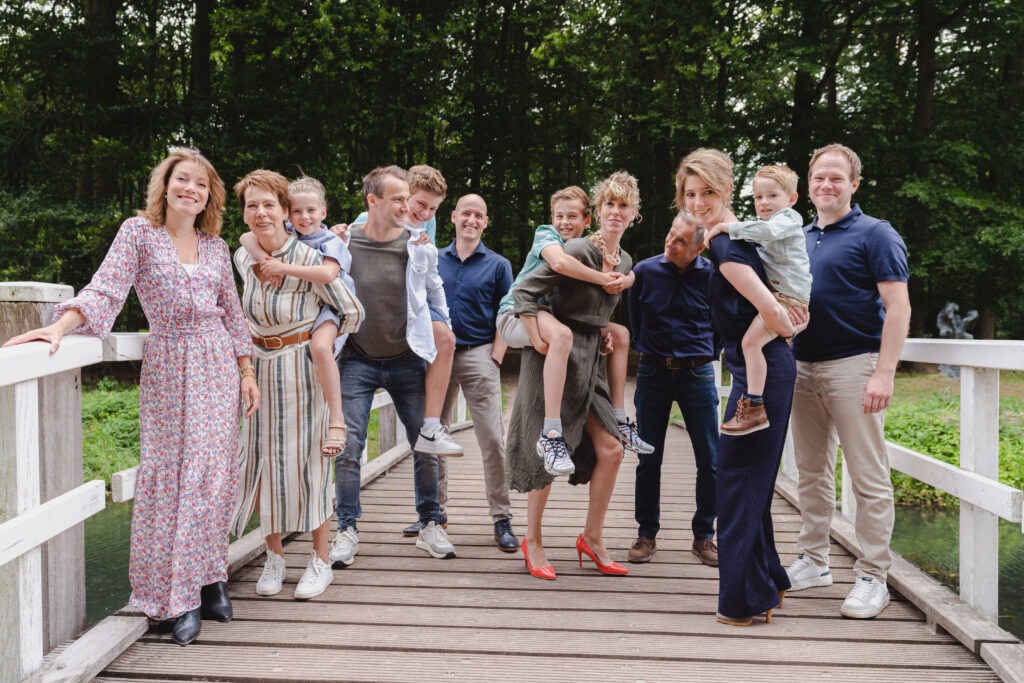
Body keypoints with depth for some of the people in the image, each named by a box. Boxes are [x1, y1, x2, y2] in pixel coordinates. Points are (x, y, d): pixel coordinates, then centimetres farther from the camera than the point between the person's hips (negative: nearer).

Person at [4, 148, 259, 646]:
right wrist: (59, 328, -25)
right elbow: (104, 291, -10)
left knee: (213, 472, 1)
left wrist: (246, 373, 11)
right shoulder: (138, 232, 0)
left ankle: (207, 577, 12)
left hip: (217, 366, 3)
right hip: (167, 367, -3)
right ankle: (178, 596, 4)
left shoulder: (216, 246, 11)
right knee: (168, 474, -3)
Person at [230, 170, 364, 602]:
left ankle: (320, 561, 13)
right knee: (260, 461, 5)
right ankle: (274, 558, 20)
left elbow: (352, 312, -9)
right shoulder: (242, 258, 2)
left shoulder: (309, 260, -15)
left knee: (306, 461, 0)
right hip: (258, 367, 5)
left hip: (301, 368, -5)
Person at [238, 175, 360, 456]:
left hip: (329, 307, -7)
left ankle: (337, 420, -31)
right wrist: (267, 260, -23)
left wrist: (283, 268, -31)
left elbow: (327, 274, -33)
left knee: (319, 346, -37)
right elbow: (247, 238, -4)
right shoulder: (285, 233, 2)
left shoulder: (331, 242, -13)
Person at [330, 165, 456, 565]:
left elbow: (436, 291, 15)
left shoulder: (419, 246, -1)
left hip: (407, 360, 2)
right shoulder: (343, 243, -6)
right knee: (348, 447, -4)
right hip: (357, 361, -1)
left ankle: (429, 526, 18)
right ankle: (347, 530, 10)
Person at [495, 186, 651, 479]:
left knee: (620, 334, 12)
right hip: (516, 315, -8)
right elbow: (559, 262, -33)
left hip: (550, 315, 8)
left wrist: (625, 280, -17)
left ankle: (619, 422, 12)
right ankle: (550, 435, -43)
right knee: (561, 334, -41)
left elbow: (630, 273, 7)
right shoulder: (546, 234, -9)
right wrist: (605, 279, -25)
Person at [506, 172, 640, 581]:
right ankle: (532, 542, 15)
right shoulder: (578, 251, -15)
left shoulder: (625, 261, 10)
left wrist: (601, 338, 13)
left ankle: (592, 539, 17)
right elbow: (524, 292, -17)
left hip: (590, 361, 8)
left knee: (610, 449, 3)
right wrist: (538, 343, -19)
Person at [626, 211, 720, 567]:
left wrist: (702, 353, 11)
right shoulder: (645, 271, -3)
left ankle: (703, 536, 16)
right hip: (653, 373, 1)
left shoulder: (711, 274, -5)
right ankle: (646, 534, 17)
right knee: (649, 459, 5)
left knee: (711, 461, 1)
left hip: (697, 374, 0)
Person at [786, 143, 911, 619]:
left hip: (852, 366, -7)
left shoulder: (875, 234, -4)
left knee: (869, 478, -3)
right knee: (811, 472, 14)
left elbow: (898, 306, -11)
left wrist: (884, 373, -19)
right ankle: (813, 561, 25)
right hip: (803, 367, 7)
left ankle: (872, 578, 5)